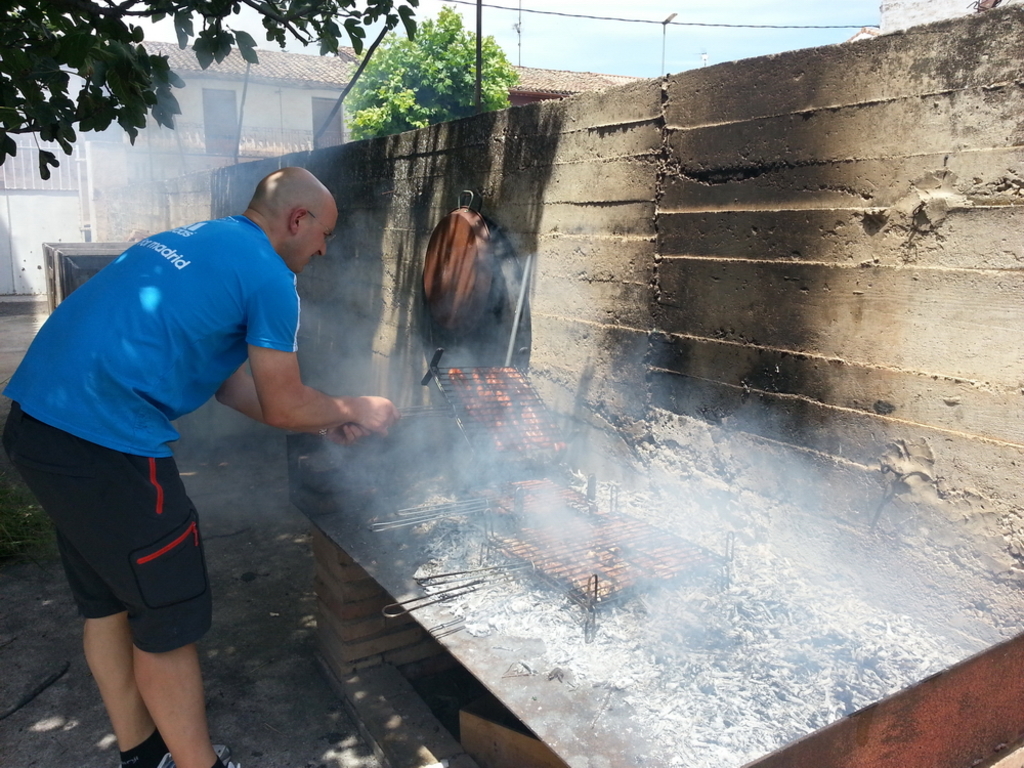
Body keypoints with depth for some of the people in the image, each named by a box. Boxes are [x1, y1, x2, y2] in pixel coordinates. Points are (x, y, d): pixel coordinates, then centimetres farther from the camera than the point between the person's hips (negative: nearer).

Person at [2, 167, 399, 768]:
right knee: (169, 618, 5)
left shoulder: (192, 242, 19)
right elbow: (283, 407, -4)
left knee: (106, 602, 21)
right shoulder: (269, 276, -8)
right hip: (104, 443, -10)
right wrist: (355, 411, 14)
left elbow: (227, 376, 22)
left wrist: (325, 424, 22)